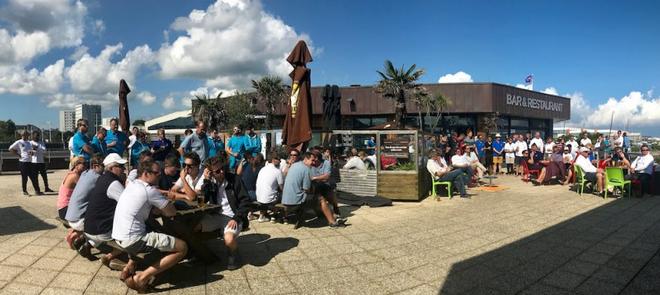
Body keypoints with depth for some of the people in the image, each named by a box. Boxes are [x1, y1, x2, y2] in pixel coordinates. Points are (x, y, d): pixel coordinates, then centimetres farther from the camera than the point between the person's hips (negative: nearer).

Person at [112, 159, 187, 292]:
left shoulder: (131, 185, 14)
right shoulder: (149, 190, -12)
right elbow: (172, 212, -5)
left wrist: (158, 209, 6)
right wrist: (163, 209, 15)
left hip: (118, 236, 9)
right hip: (132, 240, -9)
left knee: (155, 234, 36)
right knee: (182, 247, -9)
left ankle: (130, 266, 21)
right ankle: (142, 278, -8)